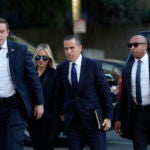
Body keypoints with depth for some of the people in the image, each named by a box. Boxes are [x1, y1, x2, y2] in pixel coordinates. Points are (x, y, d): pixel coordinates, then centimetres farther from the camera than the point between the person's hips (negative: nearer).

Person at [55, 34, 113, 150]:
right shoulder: (61, 68, 5)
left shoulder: (94, 65, -4)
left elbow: (105, 91, -3)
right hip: (72, 121, 3)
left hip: (93, 119, -3)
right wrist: (61, 112, 18)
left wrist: (108, 117, -6)